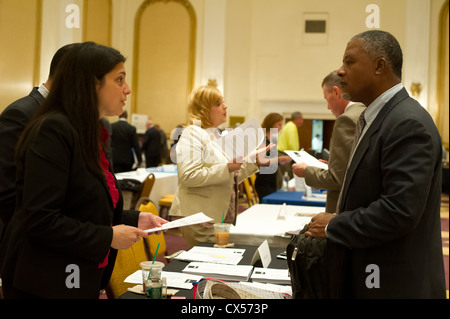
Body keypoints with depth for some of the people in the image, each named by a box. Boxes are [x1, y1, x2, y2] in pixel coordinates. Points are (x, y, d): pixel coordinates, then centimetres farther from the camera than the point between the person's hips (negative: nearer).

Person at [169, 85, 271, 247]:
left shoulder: (216, 135, 19)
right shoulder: (192, 134, -9)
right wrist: (226, 168, -24)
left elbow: (231, 179, 21)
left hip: (220, 216, 8)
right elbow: (188, 176, -22)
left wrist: (254, 161, 10)